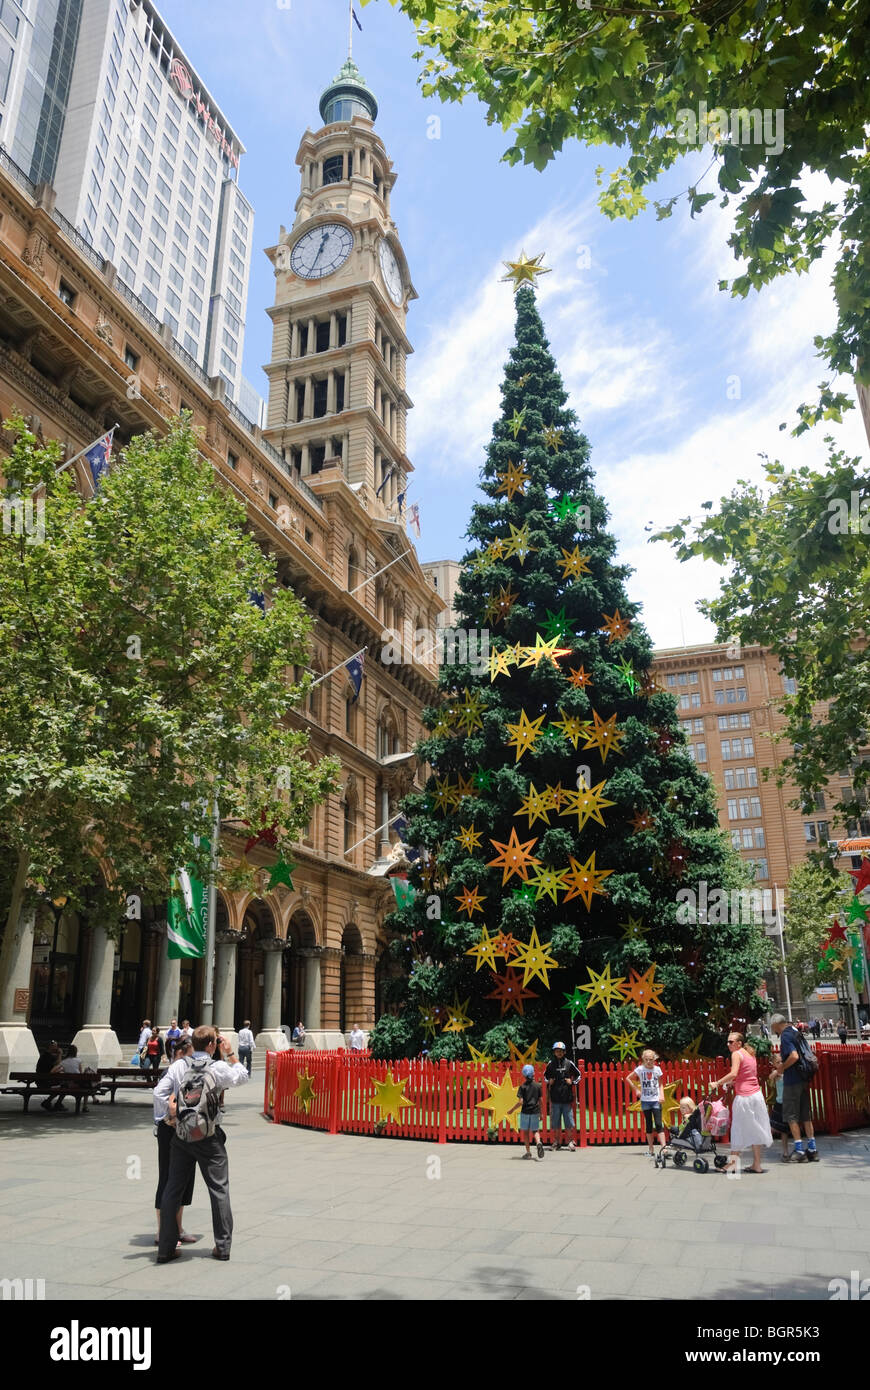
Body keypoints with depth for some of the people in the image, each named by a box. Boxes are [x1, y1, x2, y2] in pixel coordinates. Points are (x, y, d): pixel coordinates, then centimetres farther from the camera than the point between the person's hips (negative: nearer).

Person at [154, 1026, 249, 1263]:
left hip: (181, 1135, 3)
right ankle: (223, 1246, 11)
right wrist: (230, 1054, 9)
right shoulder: (218, 1068, -10)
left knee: (172, 1189, 12)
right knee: (219, 1189, 8)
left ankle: (166, 1248, 15)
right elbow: (242, 1078, 6)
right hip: (210, 1138, -3)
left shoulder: (179, 1066, -3)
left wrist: (172, 1111, 4)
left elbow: (159, 1091, -6)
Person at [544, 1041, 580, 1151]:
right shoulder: (550, 1064, 5)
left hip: (567, 1098, -1)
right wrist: (548, 1081, 1)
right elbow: (545, 1075, 20)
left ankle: (570, 1141, 15)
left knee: (569, 1121, 0)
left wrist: (572, 1082, -4)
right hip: (555, 1098, 1)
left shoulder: (569, 1063, 1)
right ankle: (557, 1142, 18)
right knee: (555, 1122, 6)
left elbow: (578, 1075, 12)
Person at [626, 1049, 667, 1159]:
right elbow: (628, 1079, 6)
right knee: (649, 1126, 6)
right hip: (645, 1101, 0)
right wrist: (636, 1089, -1)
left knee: (658, 1124, -10)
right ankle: (651, 1150, 13)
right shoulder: (640, 1069, -3)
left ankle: (664, 1148, -12)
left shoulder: (657, 1069, 1)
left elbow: (660, 1084, 11)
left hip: (656, 1100, 0)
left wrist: (662, 1095, -3)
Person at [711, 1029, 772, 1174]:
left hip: (744, 1096, -7)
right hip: (757, 1095, 7)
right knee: (755, 1130, 10)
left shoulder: (736, 1054, -8)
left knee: (739, 1129, 0)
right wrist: (733, 1083, 20)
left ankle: (734, 1163, 5)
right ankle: (757, 1165, 13)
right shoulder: (750, 1054, 15)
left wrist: (717, 1083, -14)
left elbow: (733, 1074, -21)